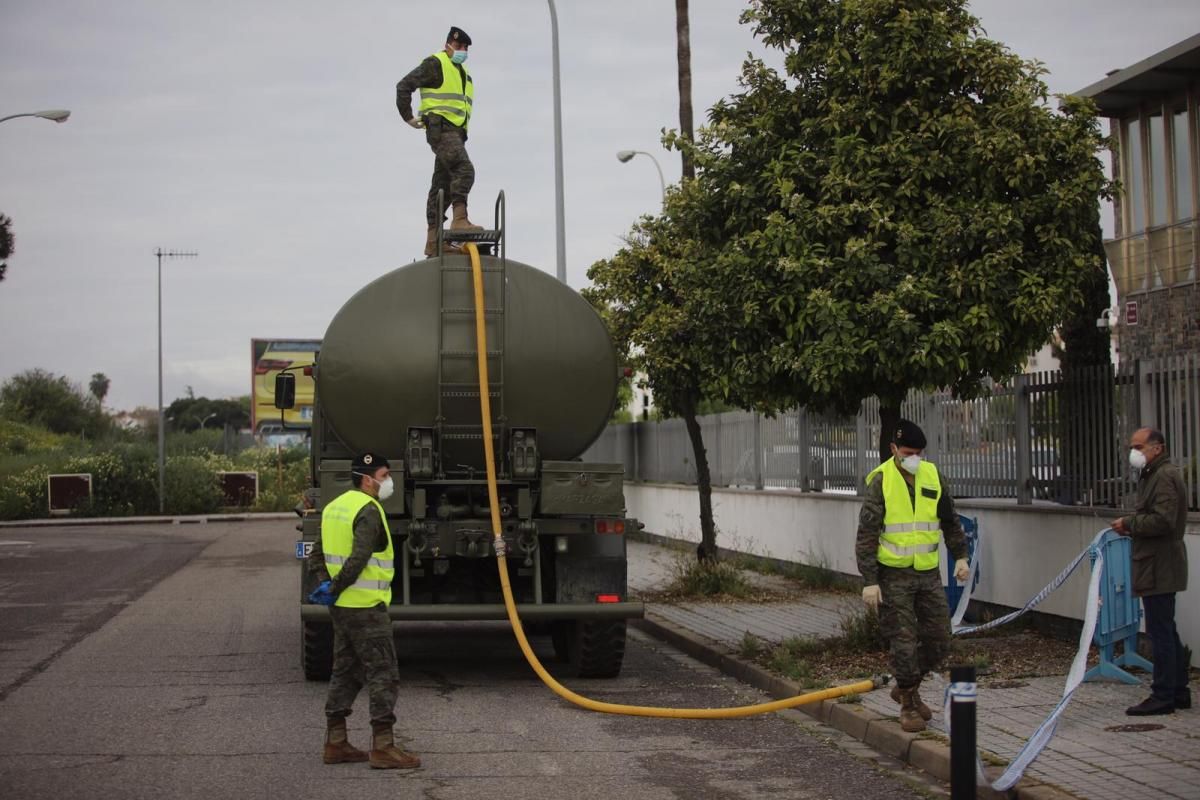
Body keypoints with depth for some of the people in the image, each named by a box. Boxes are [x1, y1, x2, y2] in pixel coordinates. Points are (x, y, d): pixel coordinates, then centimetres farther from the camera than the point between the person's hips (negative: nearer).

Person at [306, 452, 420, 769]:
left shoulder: (335, 506, 14)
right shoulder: (368, 510, -16)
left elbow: (317, 555, 17)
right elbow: (358, 559, -26)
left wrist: (326, 583, 4)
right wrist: (336, 588, -14)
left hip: (342, 607, 9)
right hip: (366, 607, -9)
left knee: (346, 673, 15)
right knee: (383, 674, -5)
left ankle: (335, 743, 18)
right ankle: (383, 747, -6)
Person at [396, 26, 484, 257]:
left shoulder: (462, 71, 24)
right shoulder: (435, 64, -2)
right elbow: (404, 86, -6)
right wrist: (408, 117, -7)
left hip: (456, 132, 9)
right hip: (440, 128, -9)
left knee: (443, 185, 5)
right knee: (464, 170, -27)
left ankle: (432, 241, 4)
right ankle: (460, 219, -36)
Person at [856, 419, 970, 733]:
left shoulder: (932, 476, 5)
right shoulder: (881, 481, -9)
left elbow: (950, 521, 18)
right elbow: (867, 534, -10)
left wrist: (960, 556, 9)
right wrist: (869, 581, -14)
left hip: (929, 573, 5)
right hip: (894, 575, -5)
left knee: (939, 639, 7)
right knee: (904, 642, -3)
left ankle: (907, 687, 29)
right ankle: (908, 705, 11)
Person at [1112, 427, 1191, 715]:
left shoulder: (1165, 476, -15)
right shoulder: (1153, 475, 19)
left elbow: (1162, 520, -25)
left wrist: (1129, 524, -14)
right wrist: (1131, 526, 5)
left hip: (1160, 568, -11)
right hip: (1158, 565, 11)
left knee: (1160, 631, -7)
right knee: (1166, 631, 16)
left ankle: (1163, 696, -3)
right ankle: (1179, 691, 23)